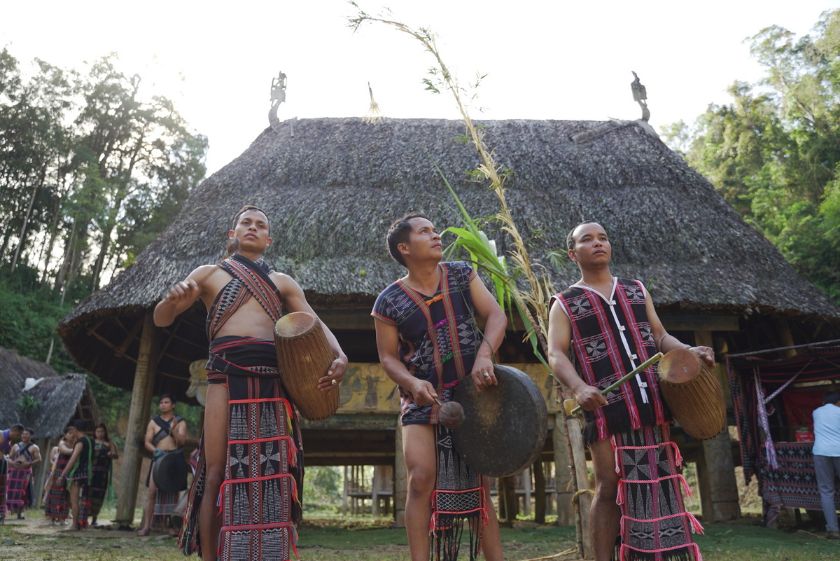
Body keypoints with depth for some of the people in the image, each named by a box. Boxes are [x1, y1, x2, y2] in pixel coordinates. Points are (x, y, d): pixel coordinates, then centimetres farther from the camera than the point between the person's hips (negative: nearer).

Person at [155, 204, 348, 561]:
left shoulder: (283, 282, 21)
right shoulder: (210, 273, 17)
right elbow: (161, 319, 11)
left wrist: (339, 355, -10)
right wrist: (173, 298, -14)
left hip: (274, 378, 2)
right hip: (227, 374, -2)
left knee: (272, 474, 0)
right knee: (217, 474, -3)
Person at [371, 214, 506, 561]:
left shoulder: (461, 274, 1)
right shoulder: (389, 301, -6)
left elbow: (496, 316, -4)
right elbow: (388, 357, -2)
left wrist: (484, 355, -22)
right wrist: (412, 382, -21)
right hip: (424, 399, -2)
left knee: (479, 485, 10)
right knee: (421, 480, -14)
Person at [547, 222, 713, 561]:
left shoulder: (637, 290, 18)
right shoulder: (564, 304, 4)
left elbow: (659, 335, 19)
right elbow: (556, 354, -8)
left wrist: (690, 351, -2)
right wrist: (578, 388, -26)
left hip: (652, 402, 4)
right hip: (606, 407, -4)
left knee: (660, 483, 9)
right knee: (609, 488, 0)